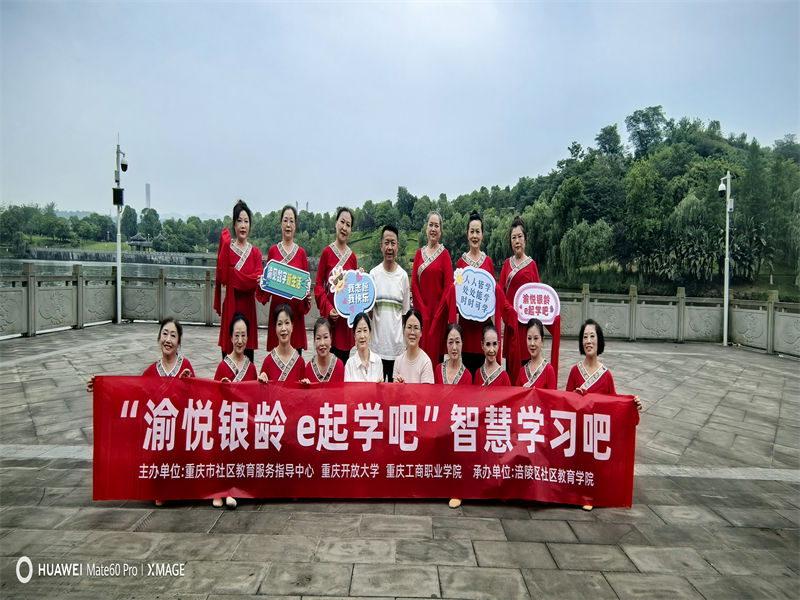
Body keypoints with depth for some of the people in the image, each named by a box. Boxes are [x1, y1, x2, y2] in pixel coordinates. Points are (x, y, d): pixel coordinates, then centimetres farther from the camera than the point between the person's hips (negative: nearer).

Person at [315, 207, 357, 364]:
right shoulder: (327, 252, -3)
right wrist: (327, 308, -14)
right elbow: (318, 285, -3)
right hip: (330, 316, -4)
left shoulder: (352, 257, 8)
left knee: (344, 360, 10)